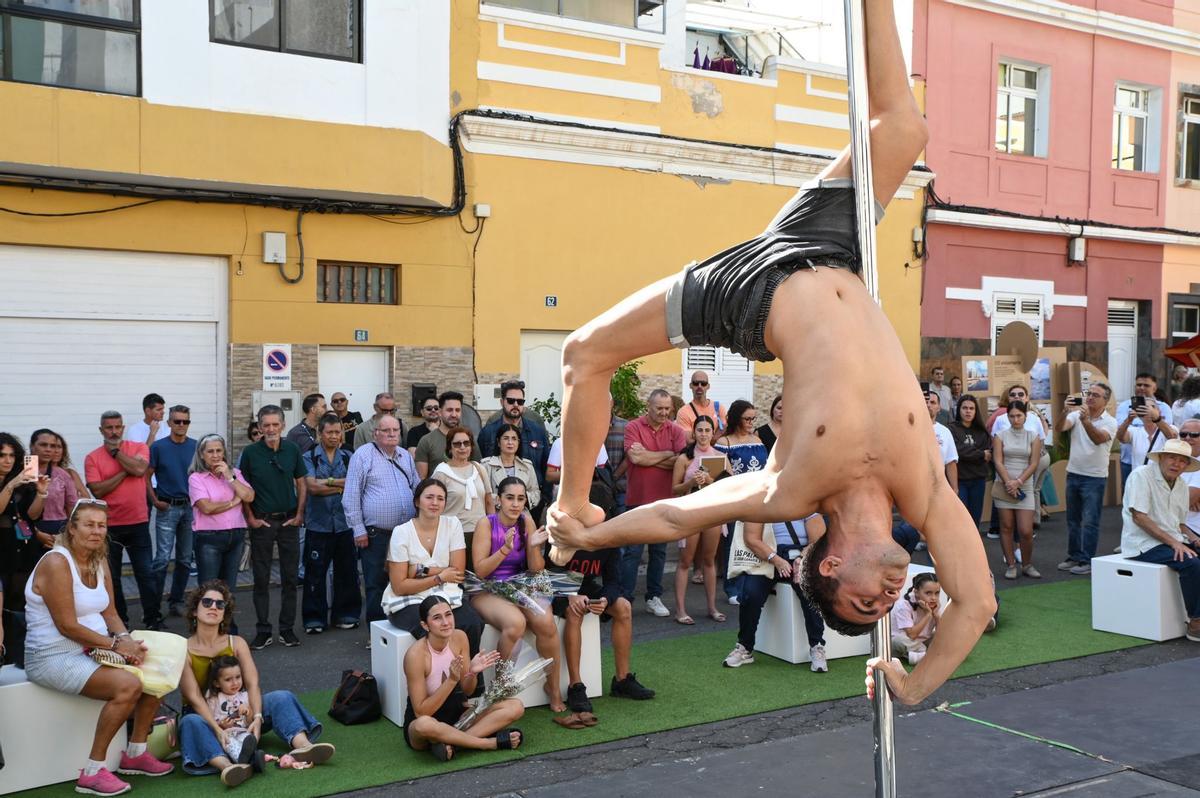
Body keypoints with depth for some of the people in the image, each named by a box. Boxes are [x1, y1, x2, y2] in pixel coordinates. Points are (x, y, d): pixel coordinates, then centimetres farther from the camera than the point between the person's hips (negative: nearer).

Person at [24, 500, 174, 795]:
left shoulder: (100, 563, 9)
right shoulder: (56, 563, -18)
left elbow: (111, 614, 11)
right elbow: (67, 626, -22)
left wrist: (126, 639, -10)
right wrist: (116, 644, -18)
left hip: (94, 649, 9)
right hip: (54, 657, -9)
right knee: (128, 685, -27)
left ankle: (135, 753, 12)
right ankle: (92, 772, -15)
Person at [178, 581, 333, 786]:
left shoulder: (237, 643, 1)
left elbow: (252, 684, -9)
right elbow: (194, 697, -17)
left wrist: (257, 718, -27)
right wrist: (218, 730, -31)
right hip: (206, 716, -3)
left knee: (282, 697, -20)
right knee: (191, 722, -36)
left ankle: (302, 746, -46)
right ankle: (228, 766, -60)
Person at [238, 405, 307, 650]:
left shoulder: (292, 450, 1)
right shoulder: (251, 452, -4)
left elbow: (301, 484, 8)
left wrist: (299, 514, 0)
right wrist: (250, 518, -6)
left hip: (289, 520, 2)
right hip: (261, 522, -2)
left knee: (290, 577, 5)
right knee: (261, 578, 4)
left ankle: (287, 628, 15)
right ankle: (263, 631, 12)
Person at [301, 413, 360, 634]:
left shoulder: (348, 457, 9)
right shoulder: (310, 458, 2)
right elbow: (312, 486, -12)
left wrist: (329, 482, -12)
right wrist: (343, 486, -7)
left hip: (345, 523, 2)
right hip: (318, 524, -2)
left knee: (346, 572, 8)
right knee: (315, 574, 2)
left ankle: (345, 614, 21)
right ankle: (314, 618, 11)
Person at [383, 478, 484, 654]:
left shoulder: (453, 524, 1)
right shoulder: (402, 532, -6)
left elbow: (458, 572, -3)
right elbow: (399, 587, -9)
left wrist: (421, 570, -12)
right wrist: (440, 577, -10)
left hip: (446, 597, 3)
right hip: (408, 601, -3)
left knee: (474, 624, -26)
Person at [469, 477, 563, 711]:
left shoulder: (526, 522, 4)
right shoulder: (487, 524, -7)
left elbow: (536, 570, 4)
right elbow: (480, 570, -13)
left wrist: (534, 546, -15)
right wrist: (505, 549, -25)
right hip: (487, 592, -4)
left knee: (546, 623, -25)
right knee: (515, 623, -34)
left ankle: (553, 687, -5)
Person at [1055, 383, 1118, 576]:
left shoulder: (1109, 422, -7)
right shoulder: (1076, 415, 2)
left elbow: (1098, 439, -26)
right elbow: (1059, 428, -14)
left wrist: (1085, 421, -42)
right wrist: (1065, 411, -32)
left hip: (1095, 477, -4)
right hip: (1073, 473, 4)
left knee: (1090, 522, -3)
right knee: (1073, 519, 13)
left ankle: (1087, 561, 3)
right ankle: (1074, 556, 23)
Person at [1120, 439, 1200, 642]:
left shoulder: (1182, 484, 13)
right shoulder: (1142, 475, -11)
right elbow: (1139, 517, -18)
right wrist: (1173, 542, -21)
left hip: (1173, 540, 8)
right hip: (1145, 543, -8)